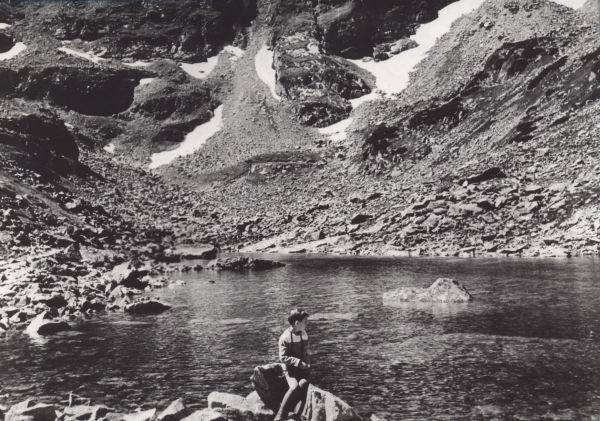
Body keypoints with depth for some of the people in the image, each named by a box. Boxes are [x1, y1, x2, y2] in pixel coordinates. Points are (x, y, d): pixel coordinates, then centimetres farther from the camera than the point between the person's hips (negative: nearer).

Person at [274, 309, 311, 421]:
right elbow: (283, 358, -12)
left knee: (303, 384, -28)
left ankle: (289, 412, -18)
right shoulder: (285, 337, -10)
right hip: (290, 368, -4)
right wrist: (298, 362, -21)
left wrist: (307, 364, -1)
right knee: (294, 387, -31)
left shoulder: (304, 334, 8)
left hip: (302, 367, 4)